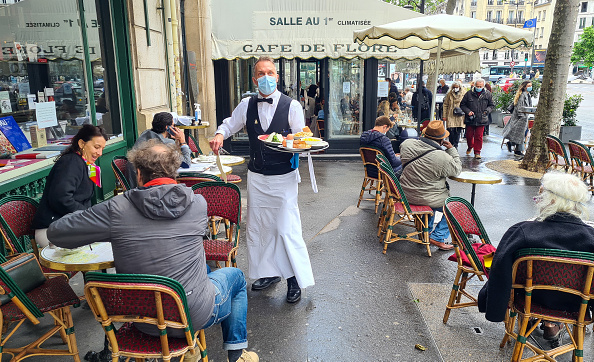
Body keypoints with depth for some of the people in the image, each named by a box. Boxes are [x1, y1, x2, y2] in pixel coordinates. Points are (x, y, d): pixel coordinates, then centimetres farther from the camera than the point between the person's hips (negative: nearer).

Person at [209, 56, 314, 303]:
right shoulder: (247, 105, 4)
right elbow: (230, 124, 17)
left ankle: (295, 279, 12)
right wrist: (220, 134, -5)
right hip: (256, 177, 5)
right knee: (257, 227, 12)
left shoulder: (291, 106, -6)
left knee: (286, 228, -4)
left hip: (283, 177, -4)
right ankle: (270, 272, 30)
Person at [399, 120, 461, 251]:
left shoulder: (407, 144, -9)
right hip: (427, 199, -7)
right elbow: (457, 170, -5)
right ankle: (437, 237, 10)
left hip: (406, 194, 7)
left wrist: (422, 138, 15)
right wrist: (452, 150, 4)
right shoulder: (442, 158, -24)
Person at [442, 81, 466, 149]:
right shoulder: (449, 94, 4)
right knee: (451, 130, -5)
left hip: (460, 116, 0)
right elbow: (445, 105, 7)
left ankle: (455, 146, 13)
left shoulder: (464, 94, 3)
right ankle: (451, 145, 13)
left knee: (458, 131, 1)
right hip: (451, 116, 0)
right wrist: (444, 116, 3)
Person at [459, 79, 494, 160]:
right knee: (469, 135, 9)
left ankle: (477, 152, 10)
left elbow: (491, 105, 14)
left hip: (481, 120, 0)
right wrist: (468, 111, -9)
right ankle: (470, 147, 39)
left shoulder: (488, 94, 3)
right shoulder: (469, 94, -1)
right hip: (470, 119, 0)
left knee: (479, 136, -2)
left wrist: (487, 111, -5)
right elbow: (462, 104, 6)